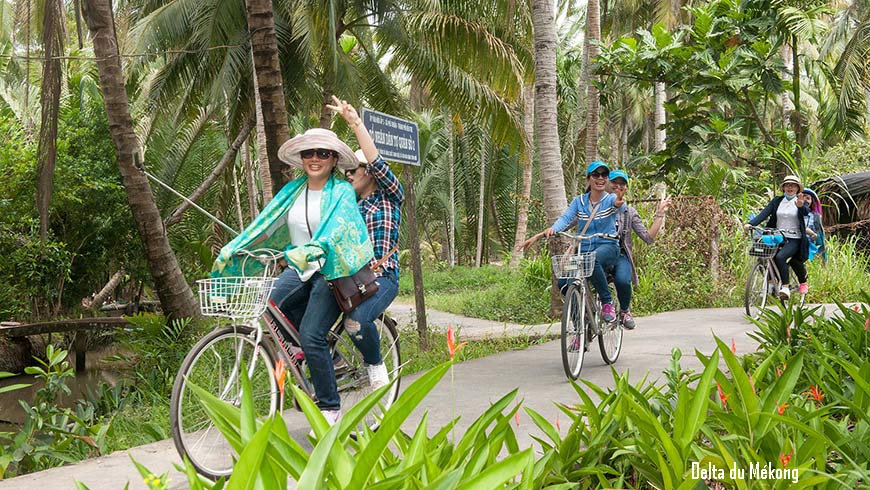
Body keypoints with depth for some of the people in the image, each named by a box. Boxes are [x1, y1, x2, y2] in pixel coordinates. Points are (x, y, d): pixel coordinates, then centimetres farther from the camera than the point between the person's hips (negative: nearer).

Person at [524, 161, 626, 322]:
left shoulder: (611, 199, 0)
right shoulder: (579, 201, 8)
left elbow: (621, 207, -24)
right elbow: (565, 218, -7)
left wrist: (619, 203, -51)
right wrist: (550, 230, -28)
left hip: (607, 248, -3)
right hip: (583, 249, 3)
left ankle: (607, 302, -20)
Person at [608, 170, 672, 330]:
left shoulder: (629, 212, 14)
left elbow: (649, 238, 8)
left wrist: (660, 214, 4)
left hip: (620, 256, 1)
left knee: (622, 280, -35)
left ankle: (625, 310, -2)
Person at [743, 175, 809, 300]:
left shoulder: (800, 202, 4)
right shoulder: (777, 201, 12)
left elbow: (806, 212, -19)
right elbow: (764, 213, -1)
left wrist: (801, 206, -43)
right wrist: (751, 223, -19)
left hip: (793, 239, -4)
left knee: (780, 257, -29)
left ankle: (785, 287, -23)